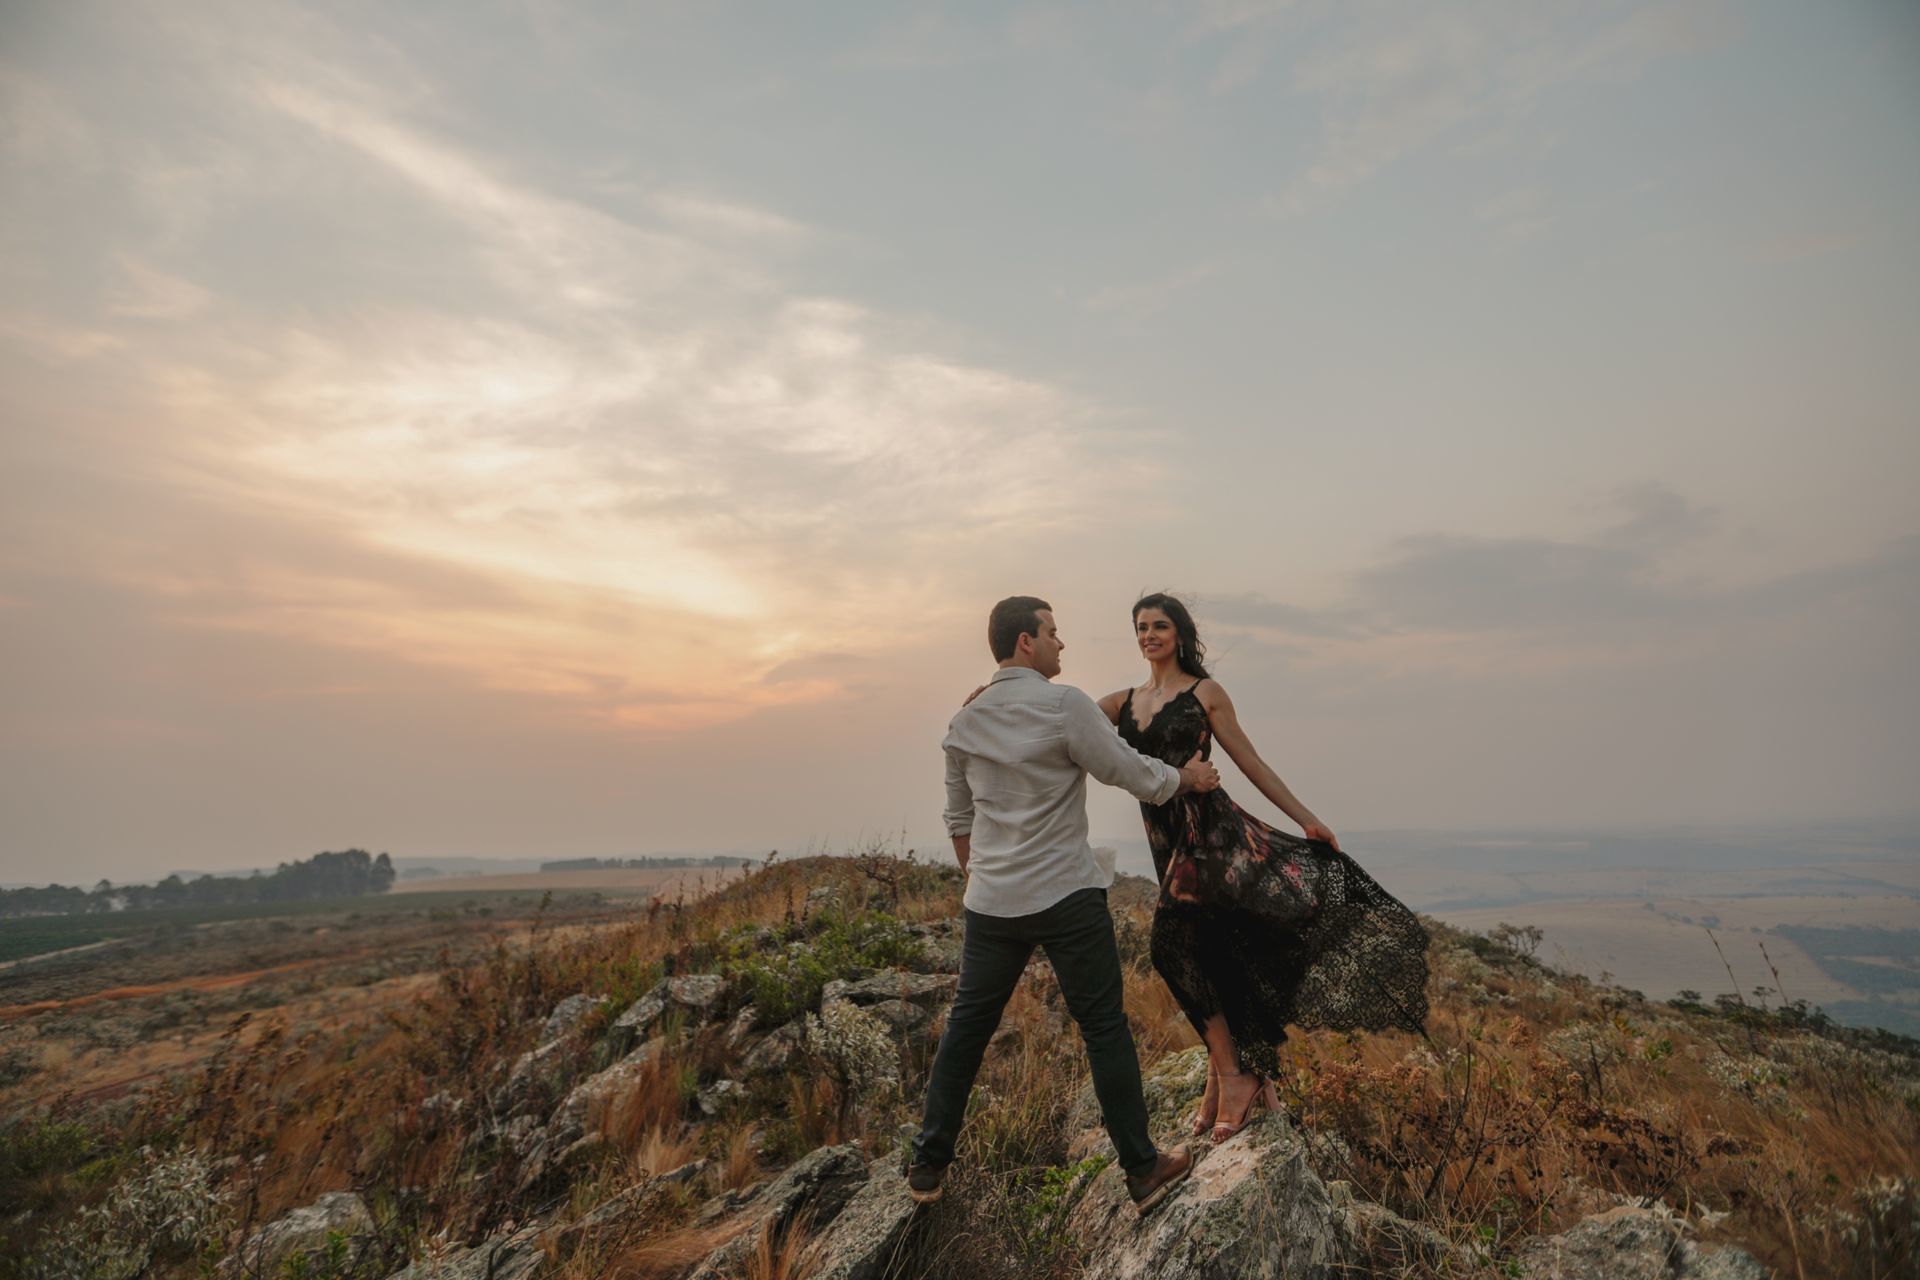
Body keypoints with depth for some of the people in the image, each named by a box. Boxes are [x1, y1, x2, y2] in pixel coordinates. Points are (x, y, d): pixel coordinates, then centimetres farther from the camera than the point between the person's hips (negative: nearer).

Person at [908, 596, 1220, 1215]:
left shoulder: (966, 721, 7)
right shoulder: (1065, 705, -12)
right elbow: (1135, 775, -6)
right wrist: (1189, 777, 12)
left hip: (991, 902, 5)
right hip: (1066, 896, -5)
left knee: (966, 1025, 15)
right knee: (1104, 1027, 7)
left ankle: (928, 1165, 23)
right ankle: (1143, 1171, 19)